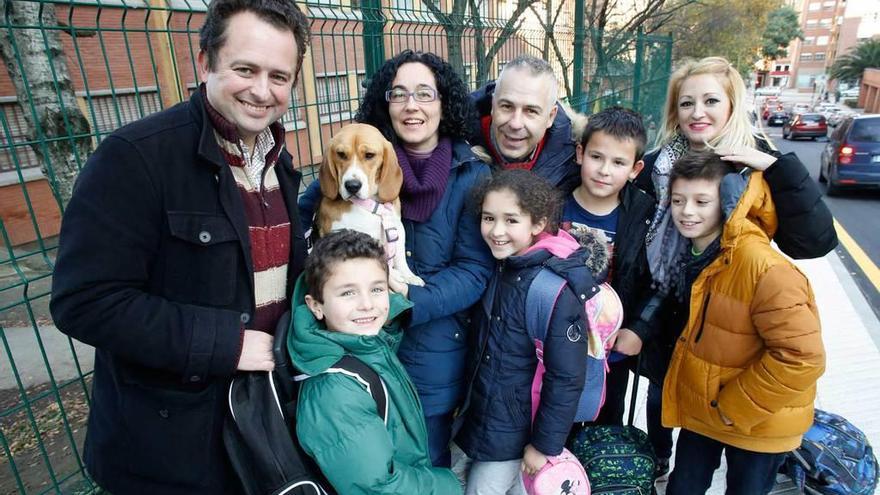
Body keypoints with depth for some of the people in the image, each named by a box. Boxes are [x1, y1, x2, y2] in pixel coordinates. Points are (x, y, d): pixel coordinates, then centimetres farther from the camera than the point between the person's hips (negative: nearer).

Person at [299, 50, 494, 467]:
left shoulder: (471, 176, -9)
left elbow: (475, 270, -11)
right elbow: (302, 214, 7)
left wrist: (411, 299, -23)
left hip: (432, 350, -1)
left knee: (427, 462, 19)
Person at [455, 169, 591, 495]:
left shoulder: (556, 290, -26)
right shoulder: (502, 267, -2)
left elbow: (566, 378, -21)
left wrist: (546, 444, -15)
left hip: (515, 431, -7)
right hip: (485, 414, 7)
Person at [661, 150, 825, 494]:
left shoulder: (763, 267, -28)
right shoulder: (694, 254, -3)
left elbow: (801, 357, -27)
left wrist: (736, 407, -19)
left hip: (758, 425, -6)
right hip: (700, 410, 6)